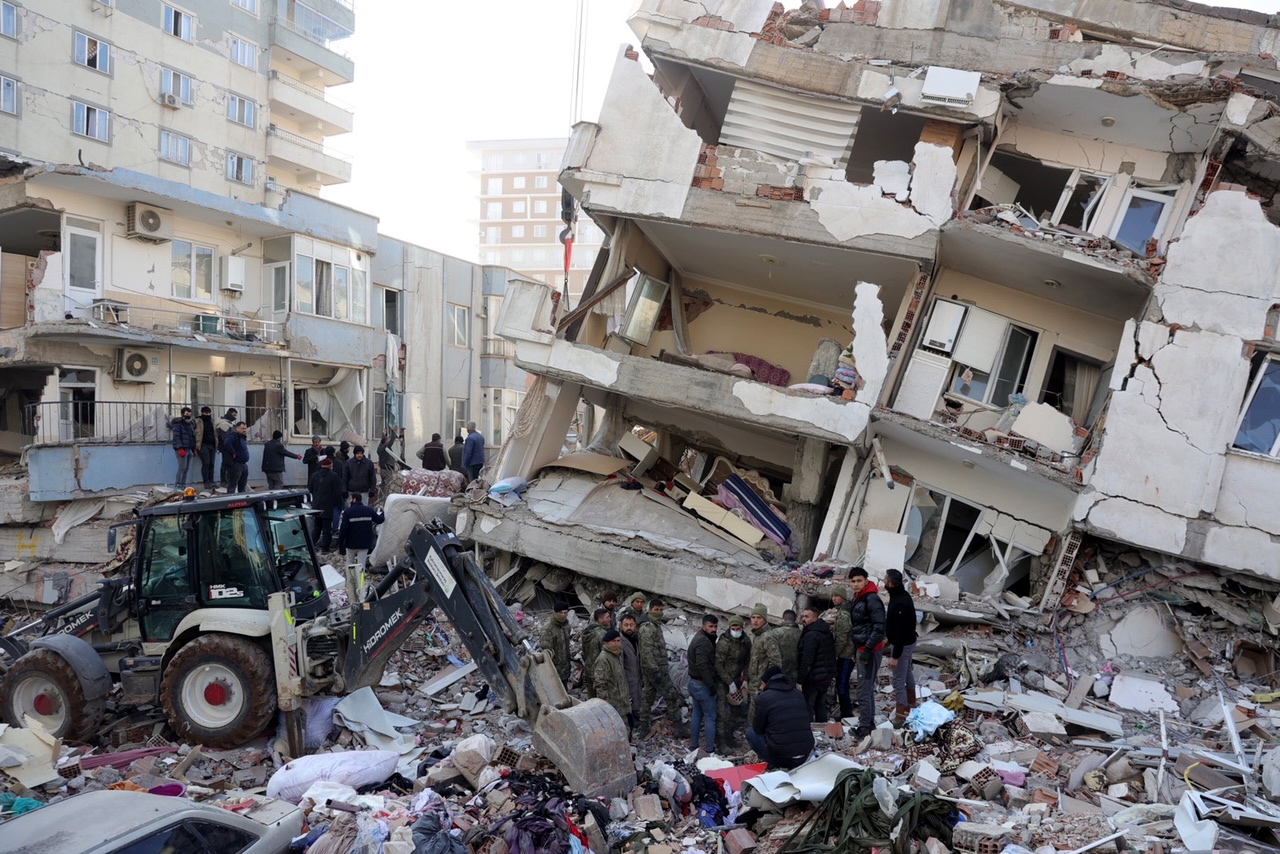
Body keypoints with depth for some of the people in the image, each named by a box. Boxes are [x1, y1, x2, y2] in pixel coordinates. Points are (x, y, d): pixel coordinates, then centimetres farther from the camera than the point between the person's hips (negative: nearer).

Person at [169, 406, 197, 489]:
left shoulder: (191, 424, 17)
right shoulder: (178, 424, -6)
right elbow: (176, 437, -14)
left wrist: (194, 449, 19)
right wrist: (180, 448, -22)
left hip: (189, 449, 7)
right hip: (181, 449, -7)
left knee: (186, 468, 7)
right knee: (182, 467, -13)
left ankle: (183, 485, 13)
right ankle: (178, 485, -9)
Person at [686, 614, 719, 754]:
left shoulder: (699, 637, 11)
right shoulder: (704, 641, -21)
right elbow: (702, 666, -27)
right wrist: (711, 684, -22)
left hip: (694, 682, 10)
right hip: (703, 684, -10)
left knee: (697, 715, 16)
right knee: (710, 717, -2)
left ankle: (693, 745, 24)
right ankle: (710, 750, 3)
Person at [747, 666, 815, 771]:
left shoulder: (764, 697, -4)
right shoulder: (799, 694, 12)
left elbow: (757, 728, 6)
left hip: (781, 756, -5)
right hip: (806, 755, 5)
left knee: (750, 731, 15)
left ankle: (773, 765, 3)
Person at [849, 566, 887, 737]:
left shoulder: (872, 599, -18)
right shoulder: (858, 598, 12)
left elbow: (879, 627, -22)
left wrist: (867, 650, -23)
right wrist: (856, 646, 16)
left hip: (869, 650, -10)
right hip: (861, 648, 10)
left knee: (864, 689, -6)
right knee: (868, 688, 18)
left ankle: (865, 726, 0)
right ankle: (870, 722, 27)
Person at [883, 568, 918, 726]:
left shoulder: (899, 603, -29)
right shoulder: (903, 595, 2)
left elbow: (900, 632, -29)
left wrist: (895, 655, -25)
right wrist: (889, 637, 20)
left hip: (902, 645, -11)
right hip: (909, 642, 11)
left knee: (899, 681, -4)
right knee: (907, 673, 26)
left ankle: (900, 717, 2)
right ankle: (911, 705, 44)